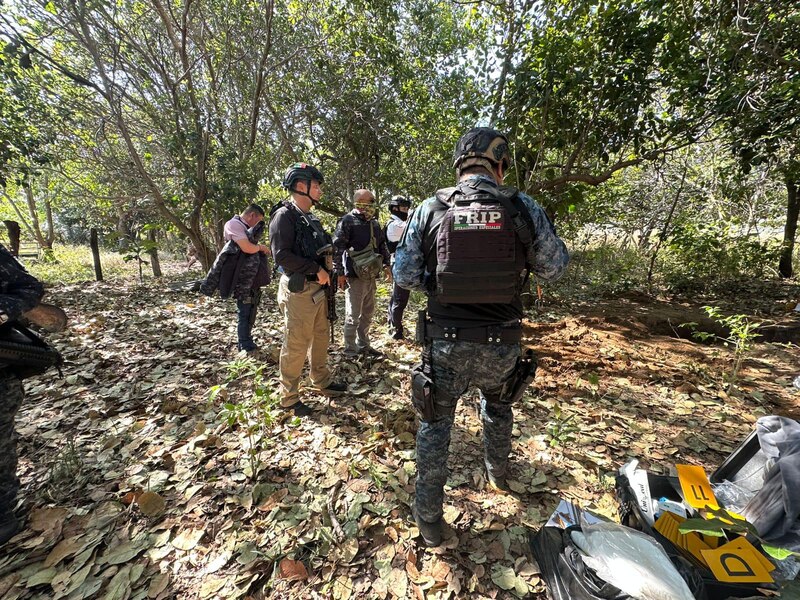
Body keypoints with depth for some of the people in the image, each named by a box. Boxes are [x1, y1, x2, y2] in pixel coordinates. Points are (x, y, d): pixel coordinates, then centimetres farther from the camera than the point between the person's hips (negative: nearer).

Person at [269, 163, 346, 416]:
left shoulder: (310, 218, 15)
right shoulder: (284, 215, -12)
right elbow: (282, 255, -22)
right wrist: (317, 269, -19)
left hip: (317, 288, 9)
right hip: (299, 291, -9)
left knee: (320, 337, 18)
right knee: (296, 345, 0)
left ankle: (322, 381, 36)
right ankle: (289, 397, 16)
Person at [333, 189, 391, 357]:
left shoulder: (374, 222, 14)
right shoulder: (347, 221, -9)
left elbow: (382, 245, 24)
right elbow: (337, 248, -13)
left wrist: (386, 264, 15)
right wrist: (340, 273, -15)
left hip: (371, 276, 8)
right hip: (355, 277, -8)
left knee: (368, 314, 16)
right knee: (353, 316, 1)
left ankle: (363, 345, 31)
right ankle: (350, 350, 14)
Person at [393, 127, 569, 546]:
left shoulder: (429, 209, -6)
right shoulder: (523, 208, -5)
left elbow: (404, 276, -5)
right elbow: (555, 267, 3)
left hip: (445, 341, -1)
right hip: (502, 342, 2)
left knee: (435, 424, 17)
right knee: (498, 406, 31)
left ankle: (428, 520, 31)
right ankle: (497, 472, 57)